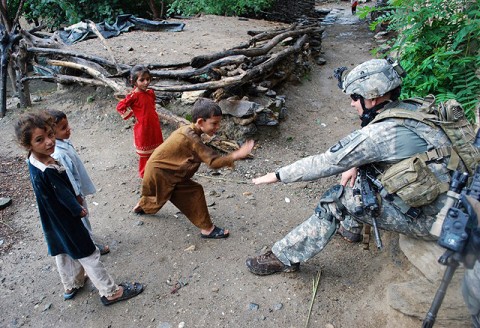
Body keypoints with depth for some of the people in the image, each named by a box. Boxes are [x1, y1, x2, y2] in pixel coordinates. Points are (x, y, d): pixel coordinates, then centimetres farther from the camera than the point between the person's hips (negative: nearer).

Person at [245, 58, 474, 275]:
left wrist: (278, 175, -8)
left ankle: (284, 258, -1)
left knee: (337, 201, -12)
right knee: (361, 168, 14)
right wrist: (355, 164, 0)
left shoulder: (379, 133, -26)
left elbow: (324, 163, -19)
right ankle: (350, 228, 29)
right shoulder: (413, 109, -1)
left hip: (428, 219, -8)